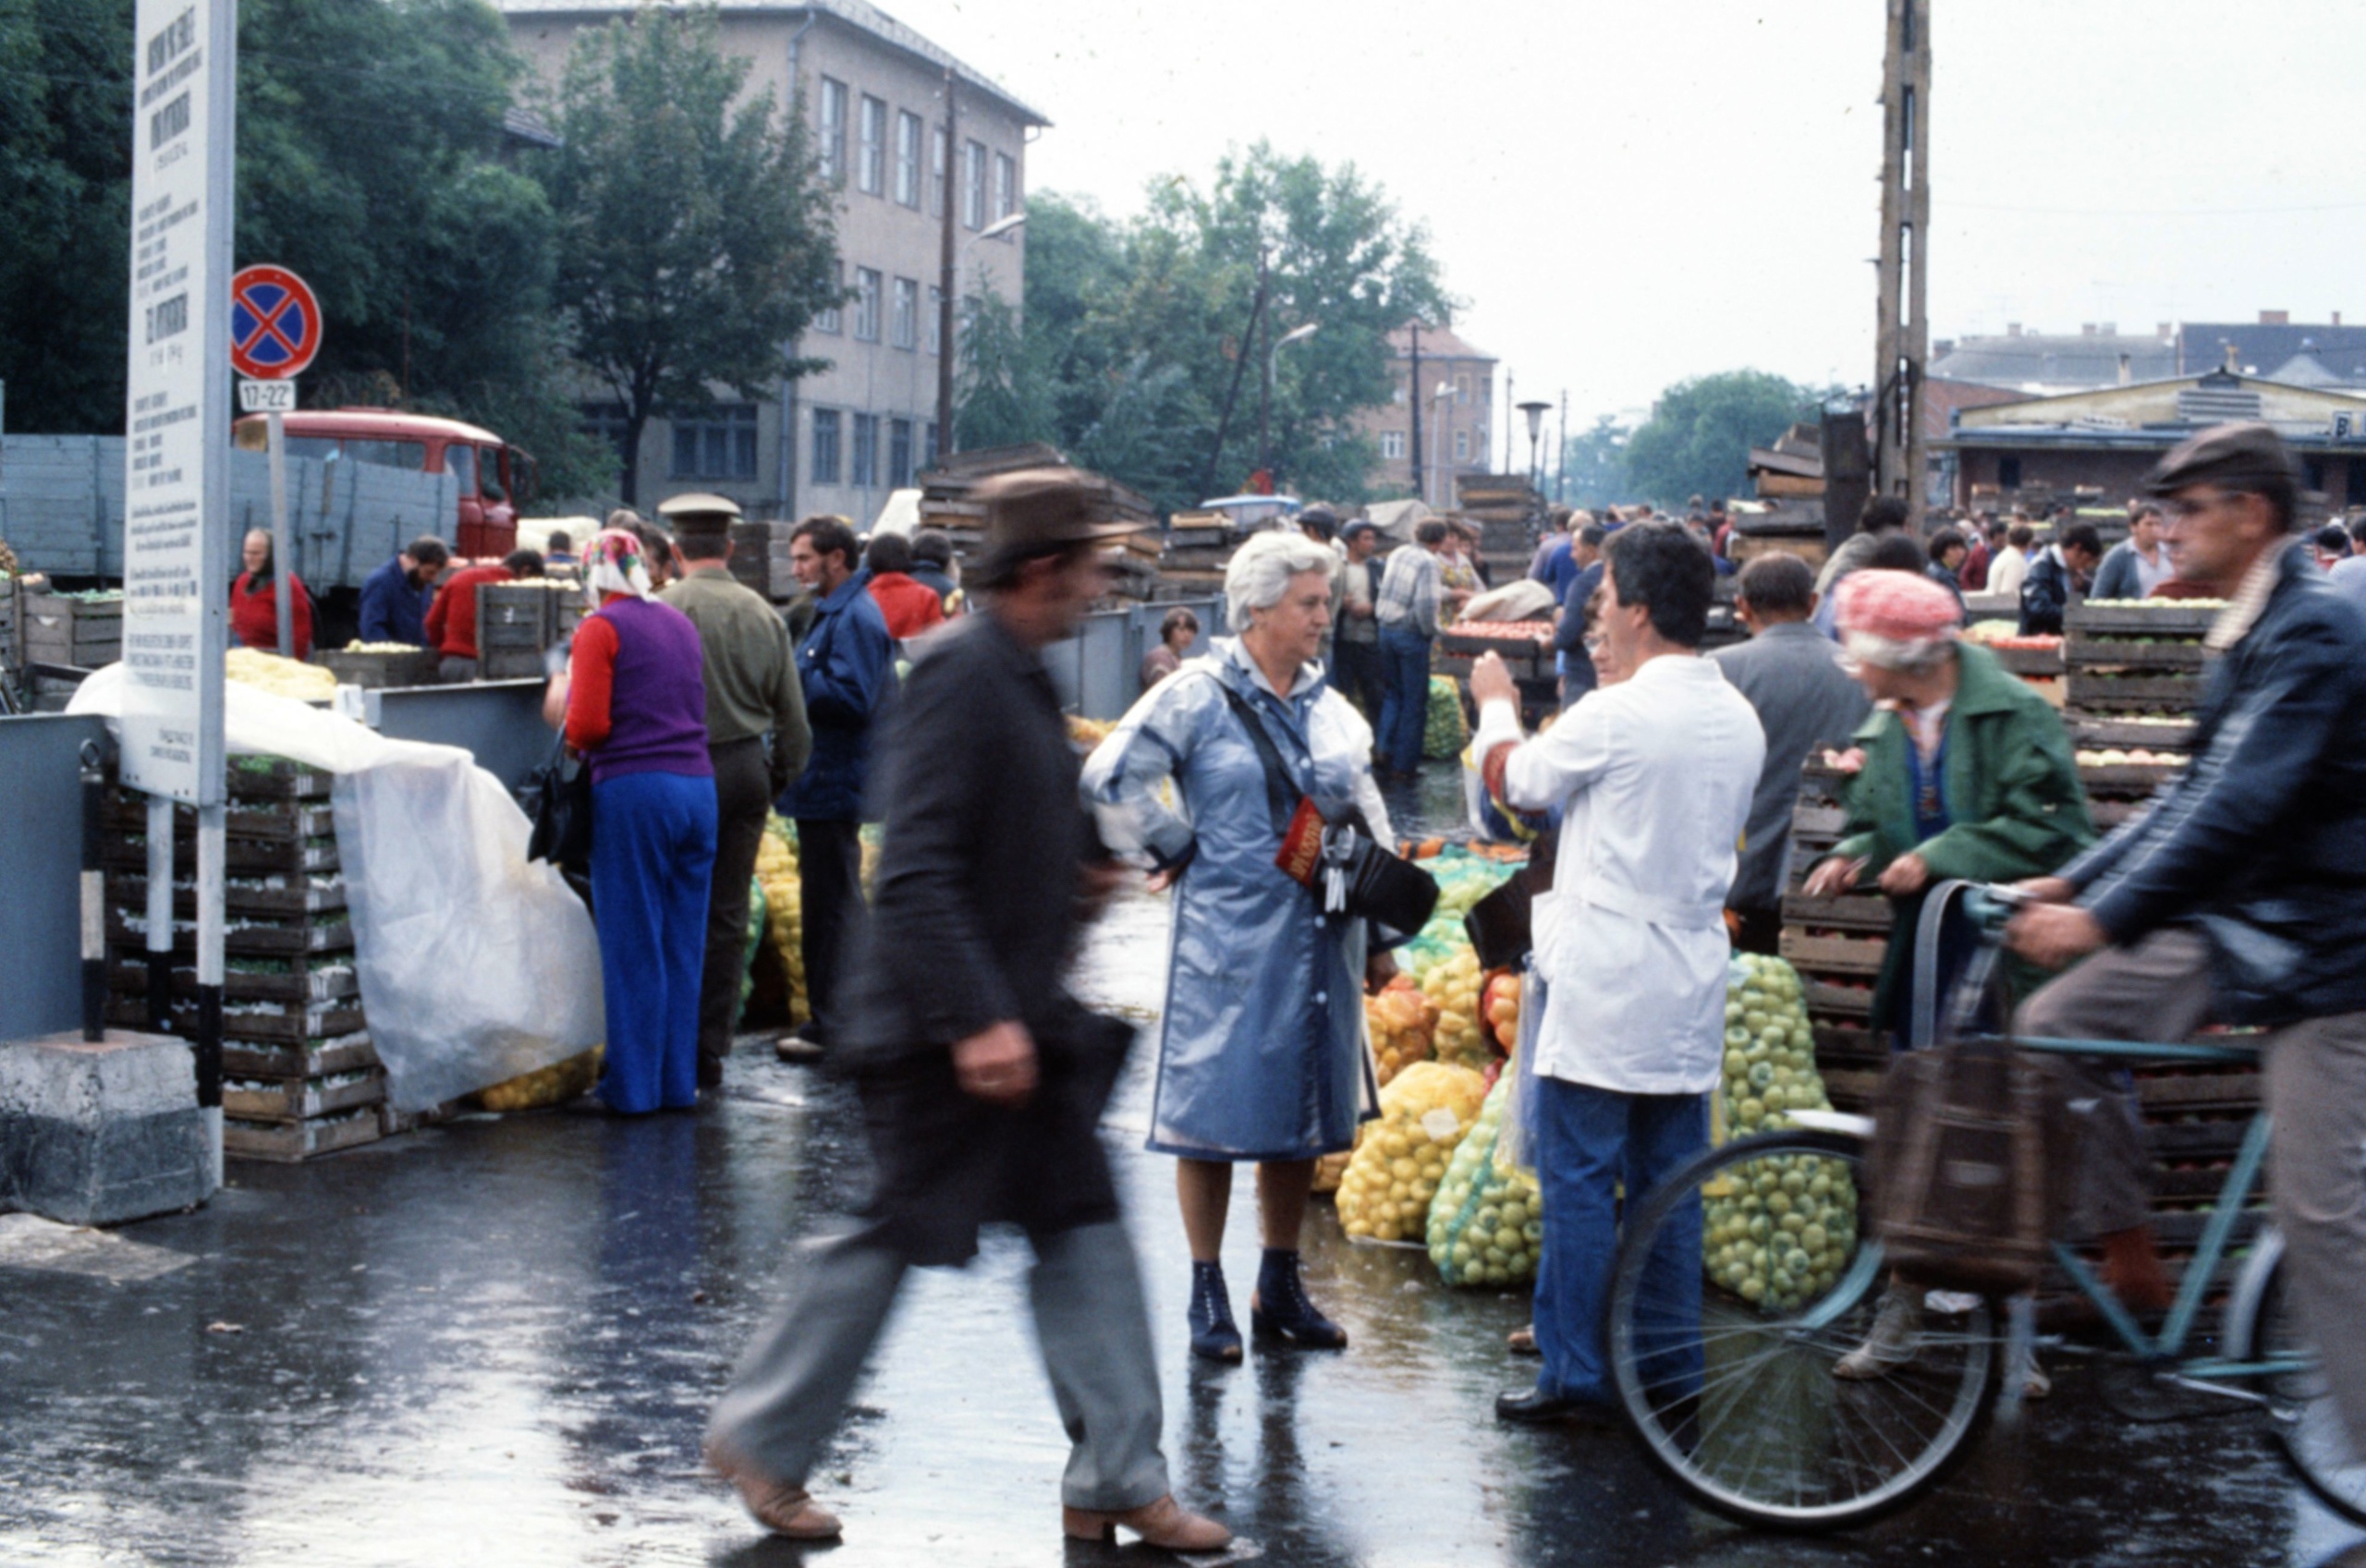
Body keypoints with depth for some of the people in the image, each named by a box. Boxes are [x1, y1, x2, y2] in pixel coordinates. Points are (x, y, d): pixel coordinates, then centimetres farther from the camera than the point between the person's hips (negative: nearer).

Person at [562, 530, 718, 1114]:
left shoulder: (600, 629, -4)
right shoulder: (681, 623, 14)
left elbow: (587, 724, -10)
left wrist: (576, 740, 10)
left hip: (633, 788, -6)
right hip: (697, 783, 6)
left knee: (632, 945, 0)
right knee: (684, 945, 10)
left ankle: (632, 1085, 4)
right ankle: (678, 1081, 15)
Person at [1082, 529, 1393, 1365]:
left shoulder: (1328, 705, 11)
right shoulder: (1199, 696, -7)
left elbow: (1366, 810, 19)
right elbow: (1109, 777, -12)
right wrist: (1176, 847, -6)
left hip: (1317, 942, 6)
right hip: (1228, 939, -6)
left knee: (1303, 1114, 12)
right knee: (1217, 1113, 0)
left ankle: (1280, 1288, 25)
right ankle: (1208, 1297, 12)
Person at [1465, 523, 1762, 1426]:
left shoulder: (1615, 716, -15)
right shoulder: (1739, 722, 6)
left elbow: (1515, 781, 1)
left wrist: (1496, 706, 20)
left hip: (1605, 982, -7)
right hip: (1692, 980, 7)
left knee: (1579, 1180, 0)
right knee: (1668, 1183, 12)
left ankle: (1577, 1376, 3)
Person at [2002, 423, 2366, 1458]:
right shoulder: (2255, 630, 12)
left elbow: (2241, 807, -28)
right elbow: (2198, 794, 17)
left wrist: (2102, 919, -31)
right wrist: (2070, 882, 12)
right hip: (2230, 923, 9)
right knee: (2054, 1027, 2)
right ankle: (2129, 1254, 12)